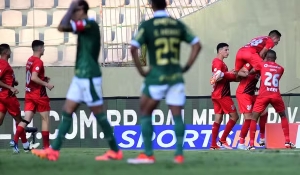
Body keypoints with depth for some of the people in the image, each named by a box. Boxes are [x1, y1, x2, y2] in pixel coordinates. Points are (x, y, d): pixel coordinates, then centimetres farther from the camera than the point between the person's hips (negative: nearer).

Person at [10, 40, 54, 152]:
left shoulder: (30, 61, 12)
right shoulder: (38, 62, -15)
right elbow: (34, 77, -26)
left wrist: (43, 79, 14)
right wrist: (46, 84, -18)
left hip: (29, 93, 8)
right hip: (39, 94, -8)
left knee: (26, 119, 0)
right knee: (45, 118, 4)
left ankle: (15, 140, -16)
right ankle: (46, 146, 5)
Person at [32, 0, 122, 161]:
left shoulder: (89, 24, -16)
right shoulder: (85, 27, 13)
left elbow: (62, 27, -24)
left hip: (89, 77, -10)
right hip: (80, 76, 10)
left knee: (98, 113, -3)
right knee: (67, 111, 6)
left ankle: (115, 151, 5)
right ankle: (54, 150, 5)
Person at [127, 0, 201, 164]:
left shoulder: (147, 25, -5)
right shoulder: (178, 25, 7)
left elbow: (133, 48, -15)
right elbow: (197, 44, 6)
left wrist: (141, 70, -6)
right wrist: (186, 67, 8)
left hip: (156, 76, -3)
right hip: (175, 76, 3)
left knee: (145, 113, 9)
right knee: (177, 115, 7)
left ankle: (148, 154, 4)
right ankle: (179, 153, -2)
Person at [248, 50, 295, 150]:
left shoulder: (262, 65, 11)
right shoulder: (280, 68, 18)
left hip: (263, 95, -2)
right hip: (276, 95, 2)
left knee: (254, 118, 7)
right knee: (283, 116, 23)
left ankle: (251, 144, -4)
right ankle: (287, 142, 14)